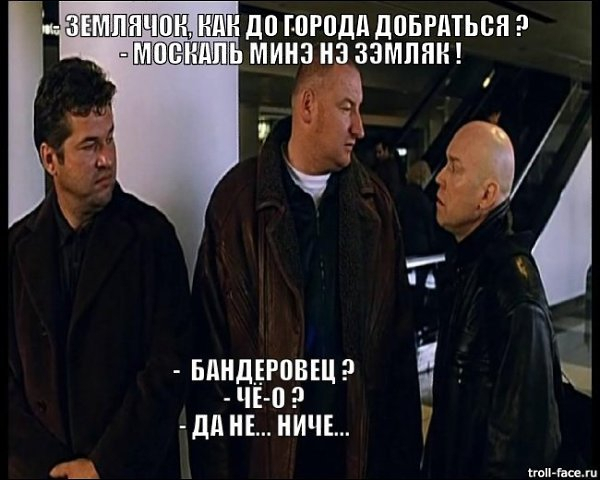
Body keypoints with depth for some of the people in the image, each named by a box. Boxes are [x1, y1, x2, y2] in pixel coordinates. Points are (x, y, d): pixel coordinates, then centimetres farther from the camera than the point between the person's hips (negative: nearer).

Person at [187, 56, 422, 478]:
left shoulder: (374, 203, 1)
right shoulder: (238, 198, -9)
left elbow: (398, 336, 3)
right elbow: (212, 341, -7)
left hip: (356, 439, 3)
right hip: (265, 441, -2)